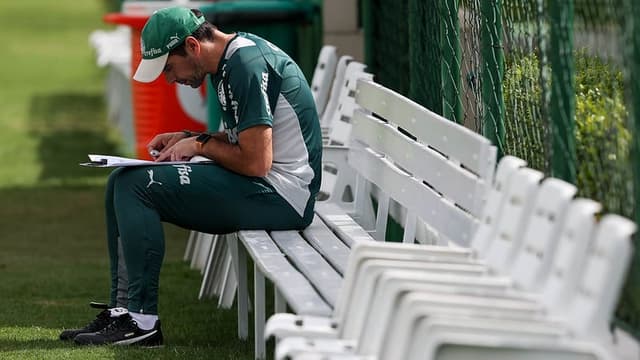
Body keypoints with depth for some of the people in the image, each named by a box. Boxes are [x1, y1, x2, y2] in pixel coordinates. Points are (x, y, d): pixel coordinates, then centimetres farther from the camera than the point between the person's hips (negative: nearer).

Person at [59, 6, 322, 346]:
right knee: (121, 183, 9)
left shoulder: (247, 66, -19)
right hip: (269, 191, 11)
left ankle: (141, 320, -14)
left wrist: (200, 145, -7)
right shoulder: (231, 60, 13)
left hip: (281, 195, -11)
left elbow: (256, 162, -23)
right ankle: (122, 308, 6)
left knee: (135, 185, -17)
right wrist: (187, 139, 10)